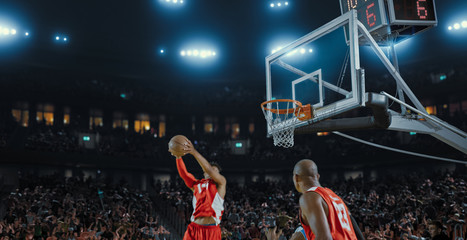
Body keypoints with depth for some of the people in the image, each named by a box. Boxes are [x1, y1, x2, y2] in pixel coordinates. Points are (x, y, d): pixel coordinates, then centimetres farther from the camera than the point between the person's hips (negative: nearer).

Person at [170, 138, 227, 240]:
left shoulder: (220, 183, 7)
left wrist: (194, 152, -17)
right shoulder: (196, 184, 19)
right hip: (194, 227, 3)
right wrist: (178, 157, -10)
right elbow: (184, 174, 4)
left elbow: (209, 169, -8)